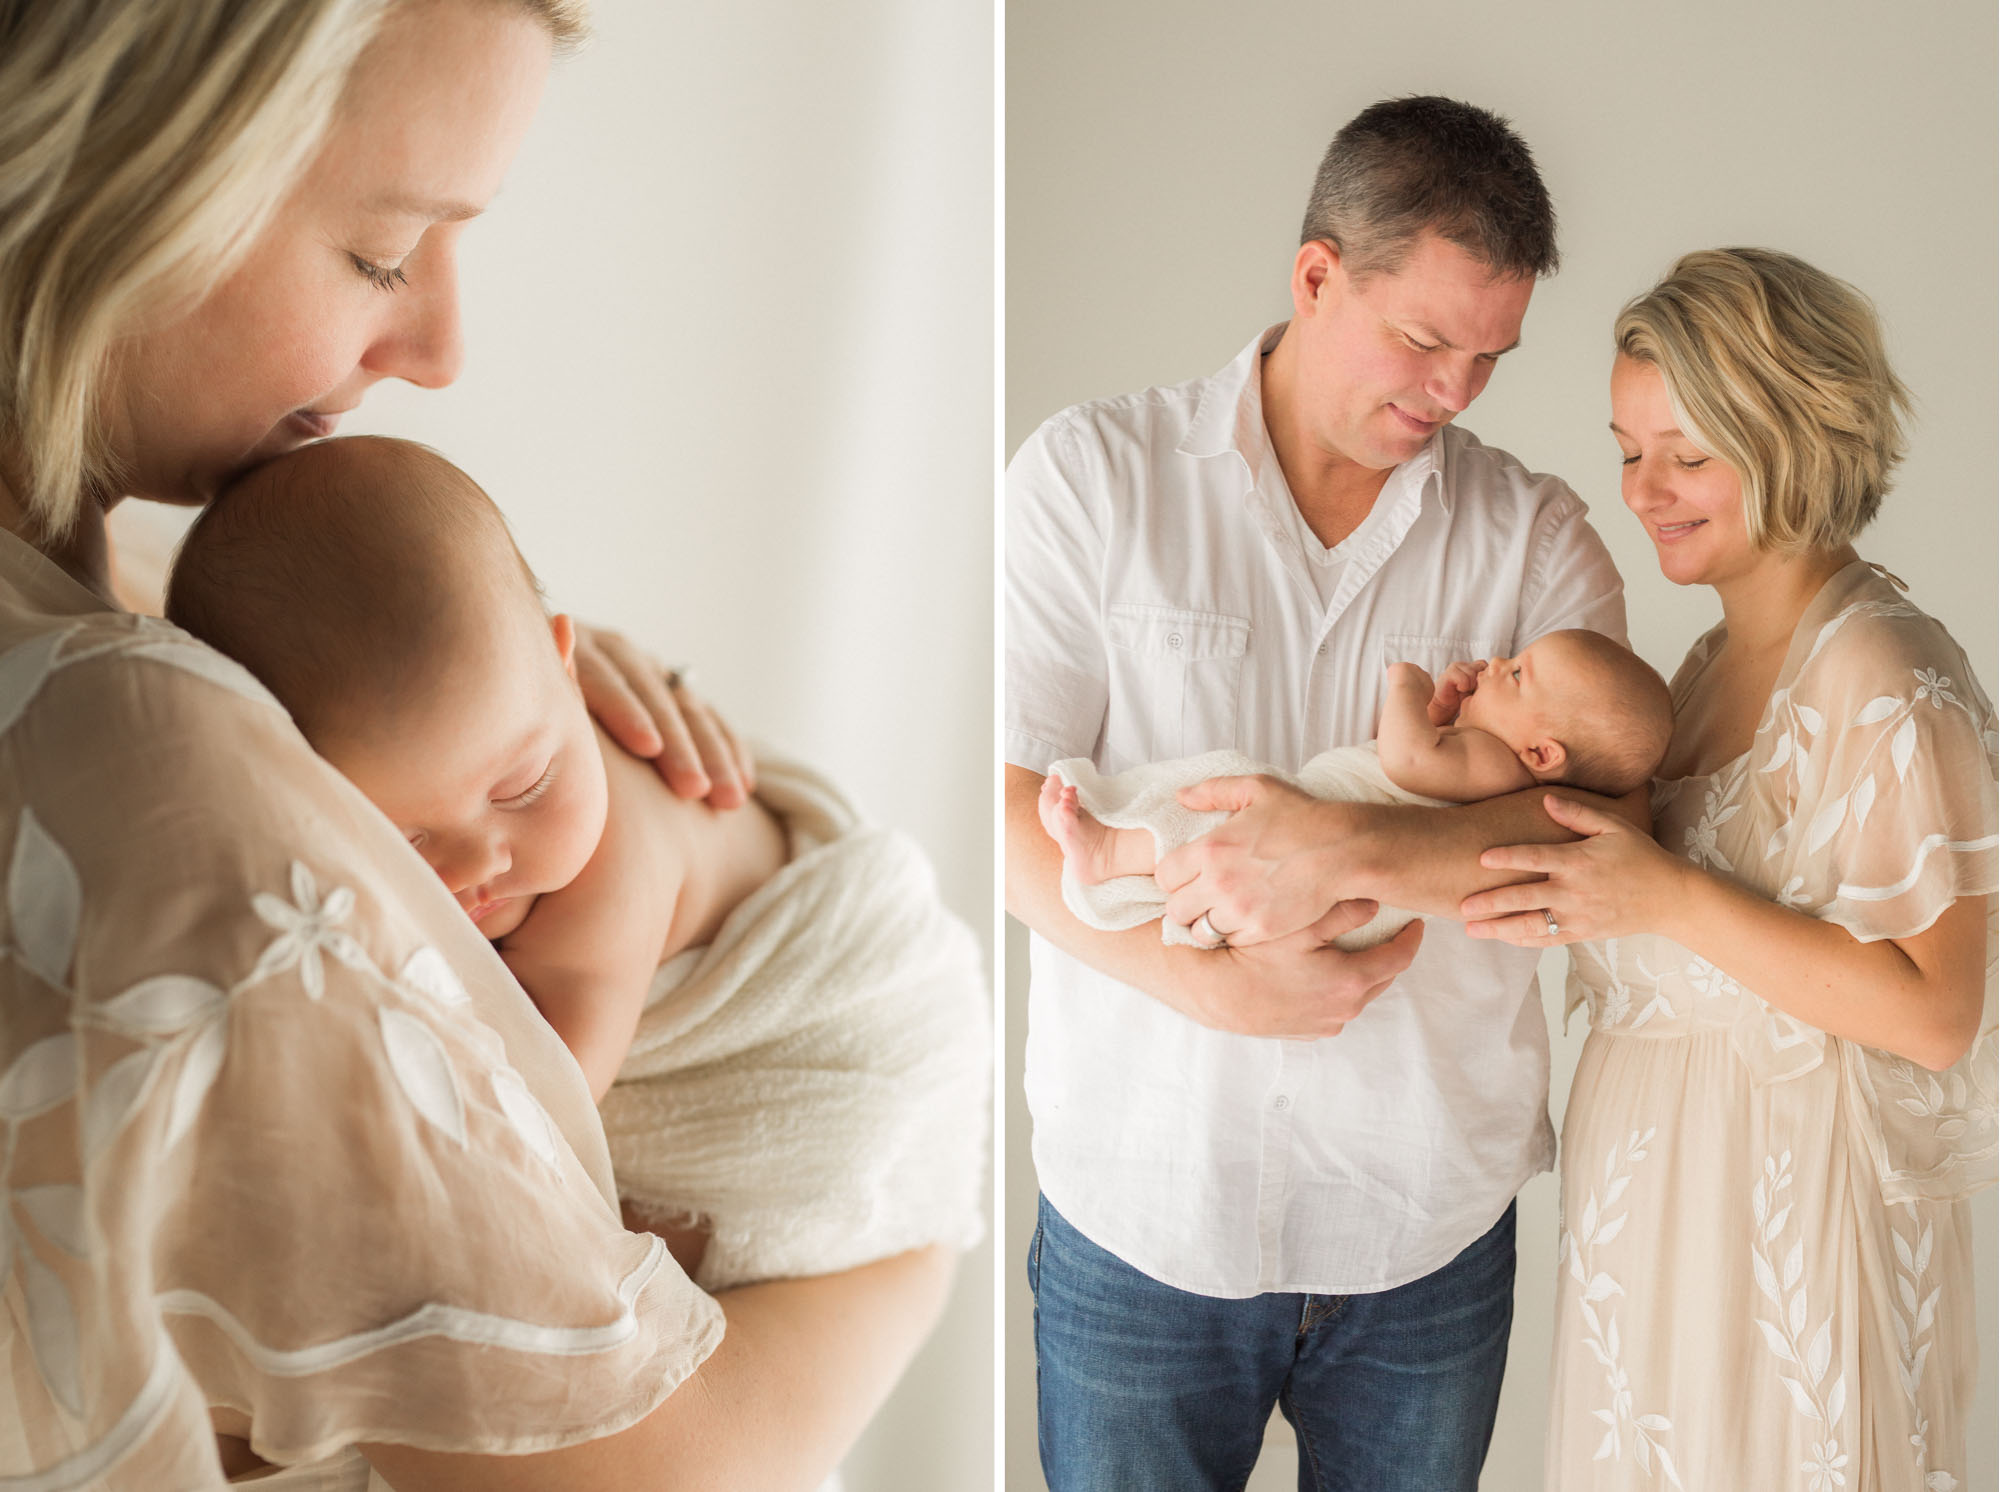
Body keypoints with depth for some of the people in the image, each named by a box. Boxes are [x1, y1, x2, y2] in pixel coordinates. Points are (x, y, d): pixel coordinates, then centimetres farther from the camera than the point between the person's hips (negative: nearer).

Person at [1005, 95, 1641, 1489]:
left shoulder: (1535, 536, 1)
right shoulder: (1094, 474, -4)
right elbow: (1011, 804, -10)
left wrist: (1356, 847, -27)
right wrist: (1222, 987, -21)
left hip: (1428, 1216, 2)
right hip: (1138, 1211, -1)